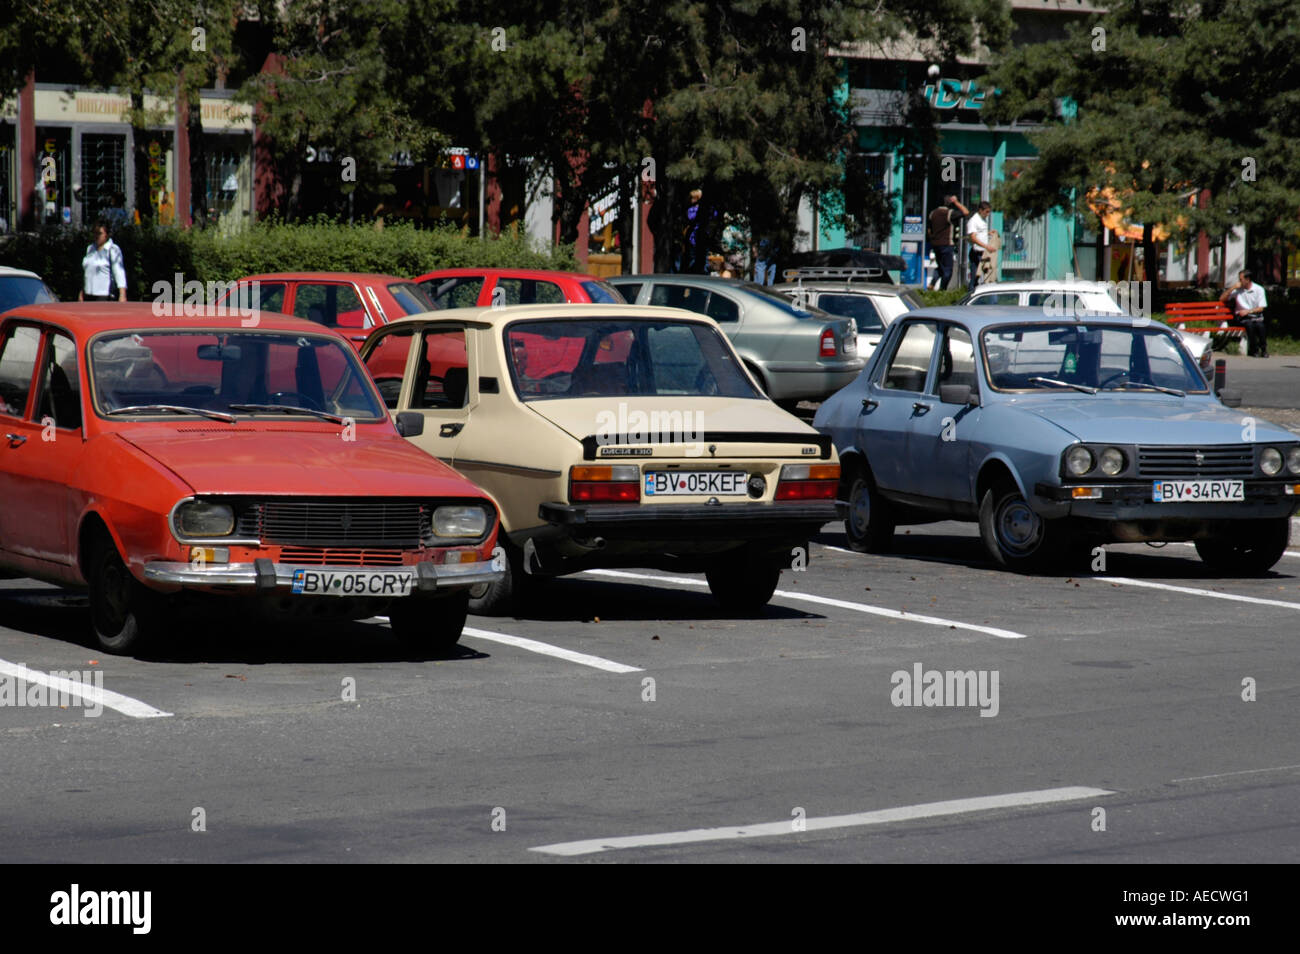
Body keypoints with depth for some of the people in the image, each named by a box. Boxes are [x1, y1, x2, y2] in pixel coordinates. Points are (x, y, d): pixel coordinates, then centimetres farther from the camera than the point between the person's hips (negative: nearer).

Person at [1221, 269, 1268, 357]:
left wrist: (1248, 311, -15)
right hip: (1241, 316, 0)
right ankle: (1254, 350, -24)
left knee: (1260, 325, -34)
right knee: (1249, 324, -34)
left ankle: (1263, 349, -18)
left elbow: (1261, 308, 0)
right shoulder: (1237, 289, 9)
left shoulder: (1259, 289, 5)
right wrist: (1233, 287, -5)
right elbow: (1222, 299, 5)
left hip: (1255, 315, 0)